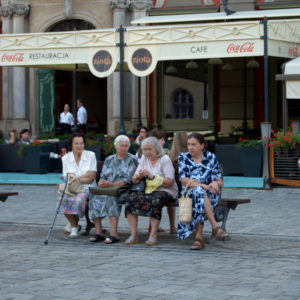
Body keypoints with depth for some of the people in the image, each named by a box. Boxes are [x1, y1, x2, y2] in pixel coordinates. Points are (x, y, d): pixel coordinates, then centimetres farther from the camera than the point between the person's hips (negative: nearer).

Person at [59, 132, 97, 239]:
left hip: (87, 189, -2)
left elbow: (91, 177, -5)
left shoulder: (90, 155, 2)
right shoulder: (66, 158, 6)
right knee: (64, 199, -32)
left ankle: (72, 224, -6)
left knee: (78, 199, -35)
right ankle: (74, 225, -6)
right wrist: (82, 179, -13)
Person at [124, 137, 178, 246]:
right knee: (131, 198, -24)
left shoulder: (165, 159, -3)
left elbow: (169, 182, -13)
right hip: (147, 191, 5)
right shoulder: (144, 159, 16)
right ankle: (133, 234, -26)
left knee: (154, 199, -39)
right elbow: (134, 181, 14)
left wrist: (152, 176, -18)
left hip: (165, 191, -5)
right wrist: (139, 176, -10)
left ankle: (153, 235, -37)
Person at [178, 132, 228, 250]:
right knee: (199, 191, -37)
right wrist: (204, 186, -23)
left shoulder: (211, 157, 8)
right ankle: (215, 226, -40)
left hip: (210, 195, 0)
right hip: (189, 194, 0)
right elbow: (184, 180, -9)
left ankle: (198, 236, -42)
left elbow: (220, 182, 7)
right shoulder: (183, 157, 6)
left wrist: (215, 183, -19)